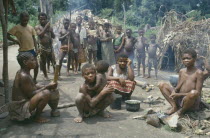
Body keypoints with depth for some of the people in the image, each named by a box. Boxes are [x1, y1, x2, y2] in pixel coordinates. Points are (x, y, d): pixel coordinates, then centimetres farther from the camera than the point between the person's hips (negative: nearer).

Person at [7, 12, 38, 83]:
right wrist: (15, 40, -14)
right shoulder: (16, 27, -4)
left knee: (36, 65, 5)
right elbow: (7, 35, -5)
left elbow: (34, 38, 11)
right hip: (23, 51, -4)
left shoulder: (31, 27, 8)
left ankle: (34, 79, 24)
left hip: (31, 50, 4)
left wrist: (36, 49, 4)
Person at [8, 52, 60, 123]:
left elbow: (33, 87, 13)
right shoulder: (24, 76, -23)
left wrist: (46, 86, 0)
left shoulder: (21, 73, 7)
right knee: (47, 93, -24)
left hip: (23, 101, 11)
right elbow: (31, 94, -21)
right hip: (20, 108, -11)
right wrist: (47, 86, -15)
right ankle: (37, 117, -5)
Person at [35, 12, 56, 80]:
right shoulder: (37, 27, 2)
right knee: (43, 62, 5)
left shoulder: (49, 27, 14)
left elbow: (53, 36, 11)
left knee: (54, 62, -2)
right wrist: (46, 27, -15)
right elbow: (40, 35, -15)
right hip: (43, 47, -3)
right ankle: (45, 75, 16)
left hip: (50, 47, 3)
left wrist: (50, 30, -6)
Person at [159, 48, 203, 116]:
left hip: (192, 103, -5)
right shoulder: (181, 71, 6)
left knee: (194, 93, -40)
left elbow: (198, 93, -17)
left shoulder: (198, 73, -12)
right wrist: (174, 92, -19)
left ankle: (182, 110, -10)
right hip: (179, 99, 5)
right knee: (162, 85, -2)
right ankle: (174, 107, -7)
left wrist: (179, 94, -22)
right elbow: (178, 87, 6)